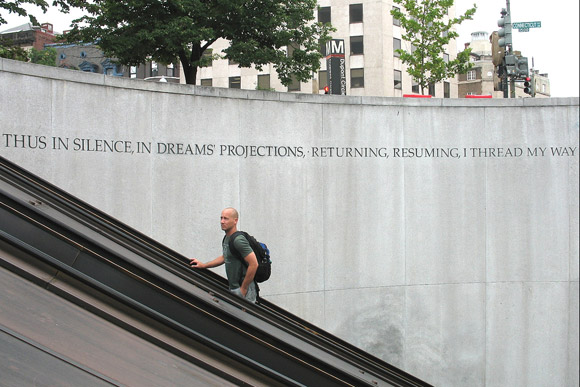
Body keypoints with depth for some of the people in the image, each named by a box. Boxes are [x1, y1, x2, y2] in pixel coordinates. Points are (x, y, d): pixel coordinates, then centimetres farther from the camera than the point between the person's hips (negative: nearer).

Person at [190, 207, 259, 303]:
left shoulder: (238, 240, -20)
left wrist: (243, 289, -18)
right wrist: (203, 265, 23)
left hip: (243, 290, -10)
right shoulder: (227, 238, 11)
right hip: (233, 289, 10)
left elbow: (254, 264, -25)